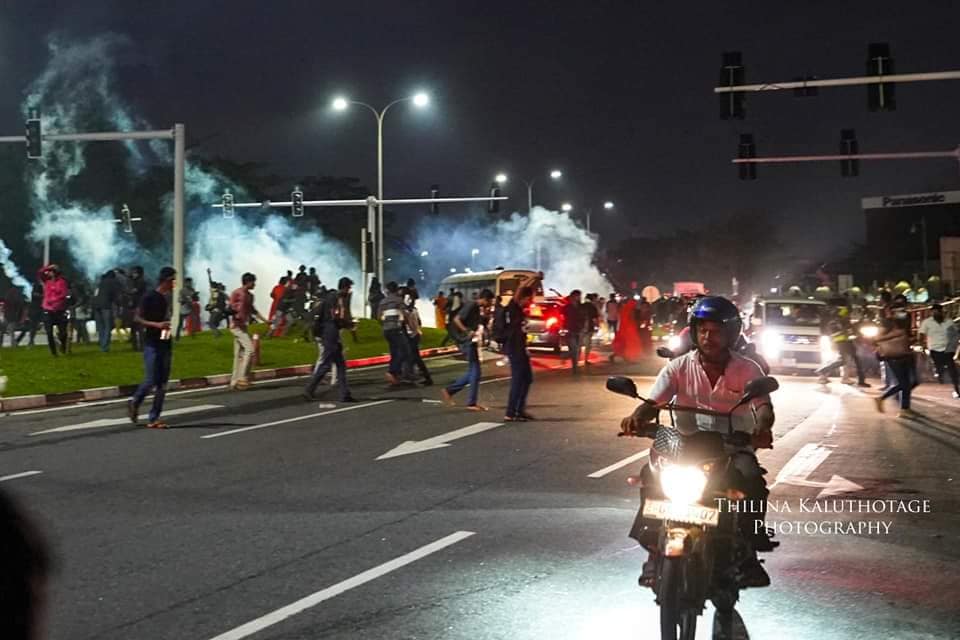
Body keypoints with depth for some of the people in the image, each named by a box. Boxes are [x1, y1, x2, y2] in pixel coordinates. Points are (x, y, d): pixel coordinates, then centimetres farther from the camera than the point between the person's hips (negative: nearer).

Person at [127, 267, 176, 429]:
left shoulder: (166, 298, 11)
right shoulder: (149, 297, -10)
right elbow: (137, 318, -13)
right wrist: (156, 325, -24)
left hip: (165, 344, 7)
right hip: (152, 344, -7)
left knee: (162, 383, 2)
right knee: (150, 381, -8)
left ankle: (153, 418, 5)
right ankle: (134, 403, 20)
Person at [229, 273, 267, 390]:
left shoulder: (250, 296, 15)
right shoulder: (236, 293, -10)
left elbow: (253, 310, 26)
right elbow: (230, 309, -13)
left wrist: (265, 320, 26)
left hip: (243, 327, 8)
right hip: (237, 326, -8)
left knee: (239, 354, 8)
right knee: (249, 349, -17)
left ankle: (234, 382, 11)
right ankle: (242, 378, -16)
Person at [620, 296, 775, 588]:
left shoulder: (748, 370, 1)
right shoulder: (679, 367, 3)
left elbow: (764, 407, -13)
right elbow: (653, 402, -7)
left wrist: (761, 428, -38)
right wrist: (636, 418, -32)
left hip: (734, 449, 0)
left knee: (752, 481, -32)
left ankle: (748, 553, -15)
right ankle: (654, 552, -18)